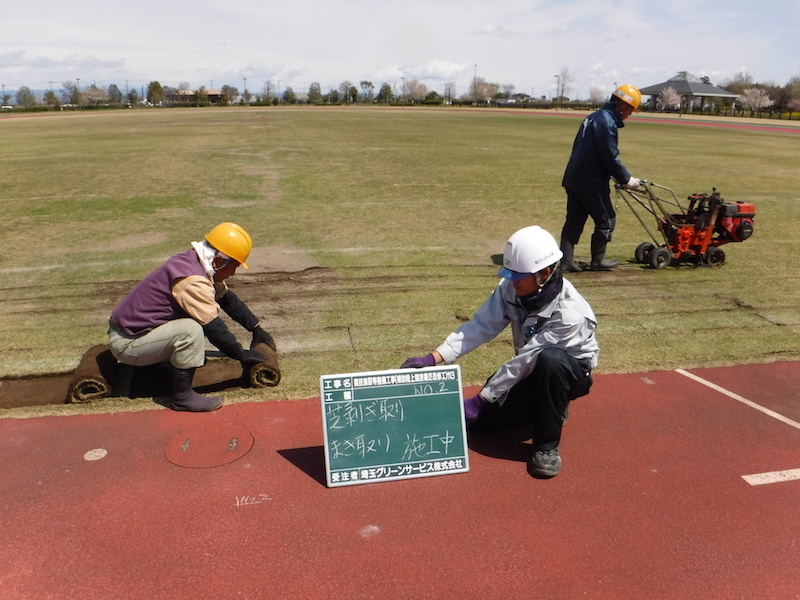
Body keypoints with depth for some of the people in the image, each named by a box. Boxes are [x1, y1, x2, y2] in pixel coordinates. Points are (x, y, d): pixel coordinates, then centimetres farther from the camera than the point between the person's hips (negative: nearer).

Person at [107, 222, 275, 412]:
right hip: (126, 344, -10)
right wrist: (241, 355, -12)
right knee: (191, 329, -29)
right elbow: (213, 327, -23)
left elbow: (228, 299, 12)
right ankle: (182, 396, -15)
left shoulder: (193, 262, 3)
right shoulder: (192, 279, -26)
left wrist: (256, 329, 13)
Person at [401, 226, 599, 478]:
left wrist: (479, 400, -33)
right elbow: (480, 326, -19)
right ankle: (546, 407, 16)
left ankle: (547, 445, -22)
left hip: (570, 372, -6)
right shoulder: (511, 289, -17)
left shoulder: (568, 313, -34)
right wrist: (433, 359, -29)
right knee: (482, 415, -10)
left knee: (550, 359, -40)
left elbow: (524, 361, -35)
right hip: (532, 372, 6)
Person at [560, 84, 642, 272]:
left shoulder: (594, 117, 16)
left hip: (573, 179, 9)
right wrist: (626, 180, -6)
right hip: (591, 183, -9)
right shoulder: (607, 123, -16)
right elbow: (610, 157, -18)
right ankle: (598, 261, 16)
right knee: (606, 220, 6)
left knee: (574, 221, 10)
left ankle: (566, 262, 10)